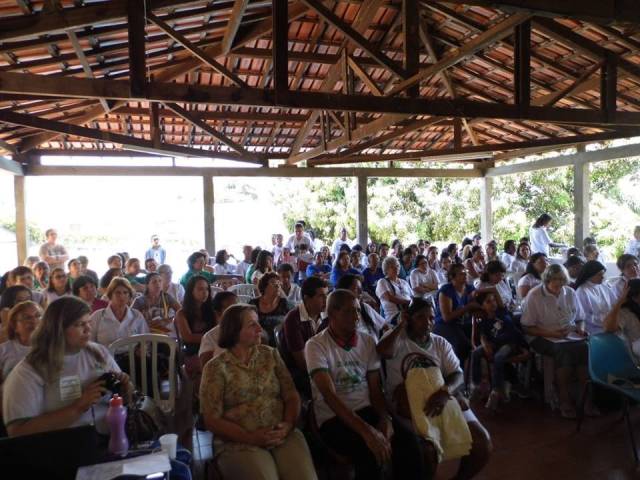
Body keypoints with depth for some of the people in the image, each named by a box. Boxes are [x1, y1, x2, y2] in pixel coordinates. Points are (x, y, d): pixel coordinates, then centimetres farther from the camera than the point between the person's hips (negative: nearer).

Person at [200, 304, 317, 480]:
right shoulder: (216, 367, -2)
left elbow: (292, 397, 7)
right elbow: (212, 419, -5)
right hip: (239, 443, -2)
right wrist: (251, 438, -14)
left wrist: (288, 425, -11)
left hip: (284, 436, 3)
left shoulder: (271, 354, 9)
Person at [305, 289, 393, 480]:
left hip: (367, 410, 4)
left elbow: (375, 388, 6)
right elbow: (329, 395, -19)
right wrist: (366, 430, -29)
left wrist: (385, 418, -15)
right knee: (370, 452, -31)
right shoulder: (316, 345, -10)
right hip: (333, 418, -4)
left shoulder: (368, 341, 6)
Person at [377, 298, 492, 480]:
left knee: (482, 442, -8)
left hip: (442, 402, 4)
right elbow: (383, 352, -22)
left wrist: (445, 391, -22)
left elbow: (458, 374, 1)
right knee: (426, 452, -29)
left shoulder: (441, 343, 12)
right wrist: (401, 325, -9)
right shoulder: (397, 337, 1)